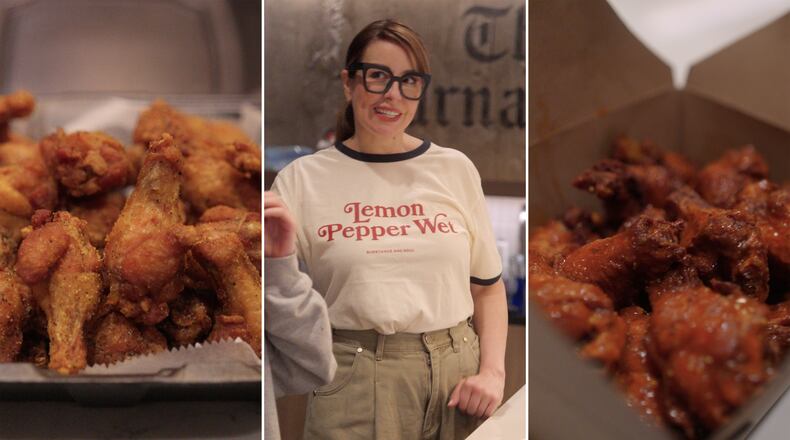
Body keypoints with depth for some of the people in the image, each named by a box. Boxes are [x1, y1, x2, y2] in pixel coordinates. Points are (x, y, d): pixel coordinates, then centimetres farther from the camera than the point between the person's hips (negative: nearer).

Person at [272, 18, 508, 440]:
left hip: (457, 374, 3)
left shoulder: (455, 168, 4)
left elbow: (487, 286, 10)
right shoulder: (302, 179, -2)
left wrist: (492, 372, -2)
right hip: (354, 384, -2)